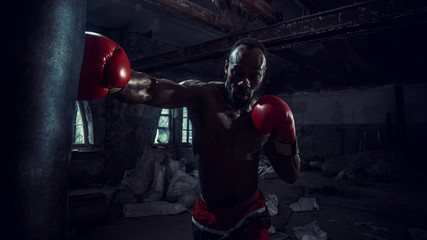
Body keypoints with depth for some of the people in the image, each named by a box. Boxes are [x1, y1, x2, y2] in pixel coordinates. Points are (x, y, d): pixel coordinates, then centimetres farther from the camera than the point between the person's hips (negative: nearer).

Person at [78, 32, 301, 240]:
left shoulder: (265, 116, -6)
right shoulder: (203, 96, -17)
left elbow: (290, 176, 0)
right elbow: (149, 90, -37)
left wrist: (284, 136, -16)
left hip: (250, 215, 2)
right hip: (208, 217, -1)